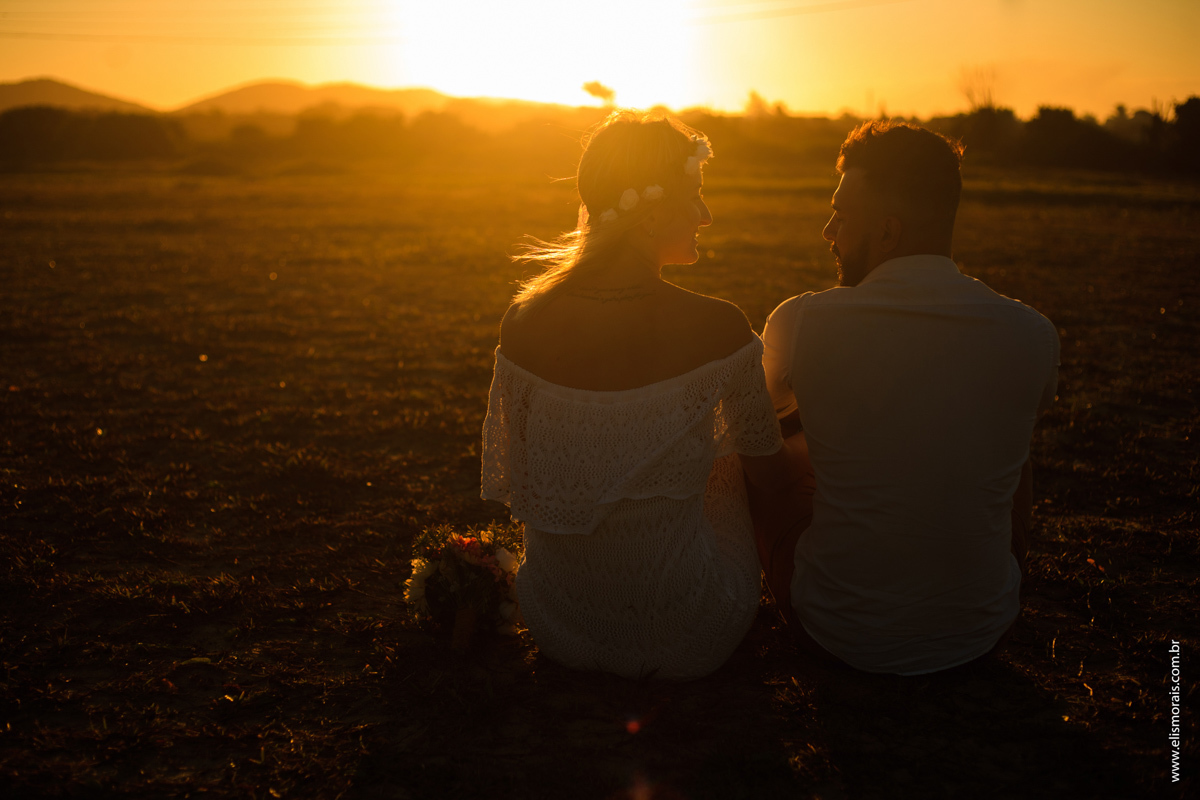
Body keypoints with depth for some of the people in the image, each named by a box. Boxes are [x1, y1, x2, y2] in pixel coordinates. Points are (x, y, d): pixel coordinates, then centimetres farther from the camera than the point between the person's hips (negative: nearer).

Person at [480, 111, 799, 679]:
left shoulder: (525, 321, -10)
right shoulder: (717, 329, -19)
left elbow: (511, 486, 1)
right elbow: (770, 469, -1)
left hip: (555, 629, 3)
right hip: (683, 645, -3)